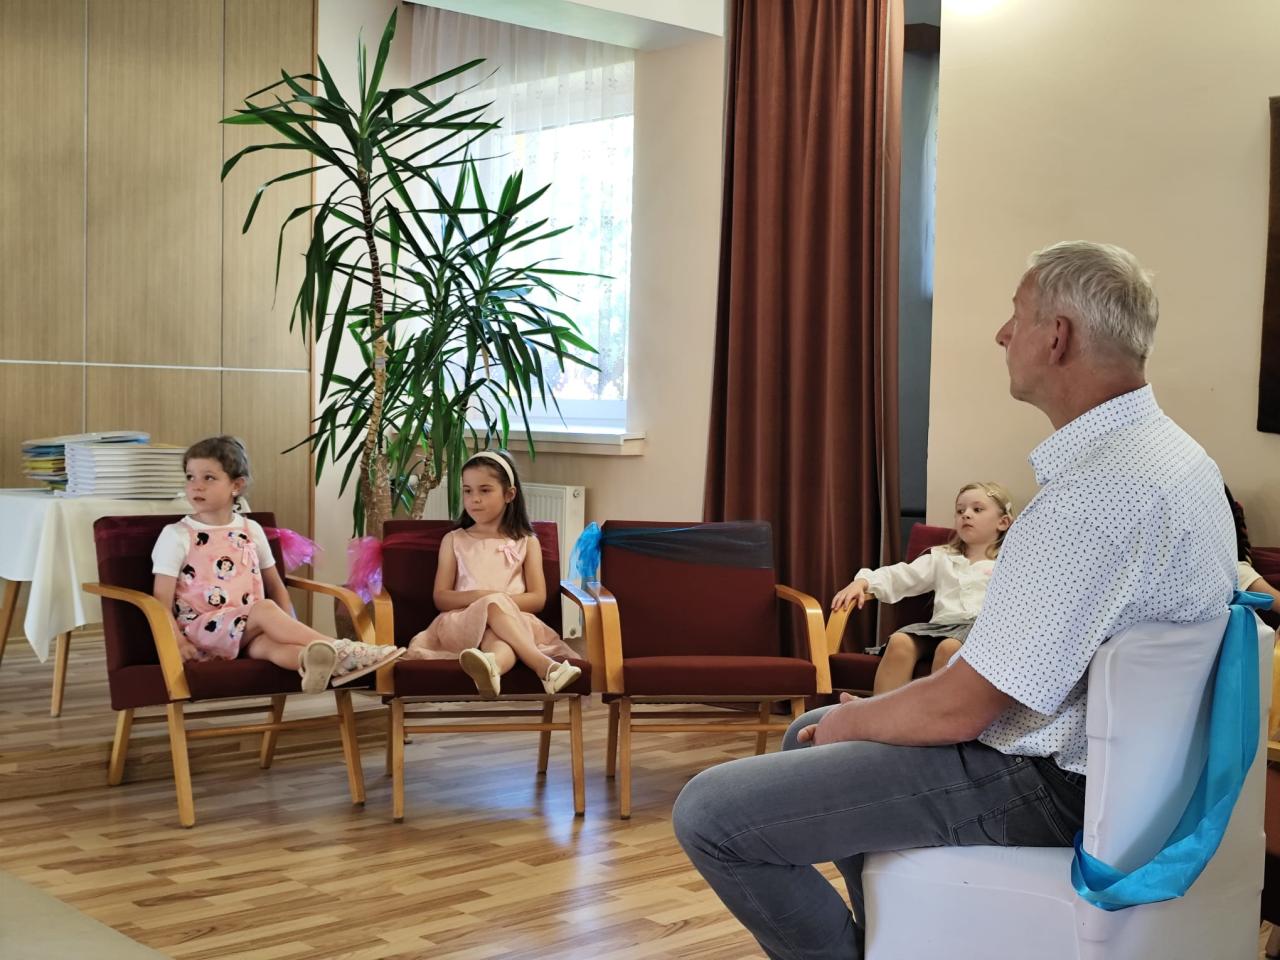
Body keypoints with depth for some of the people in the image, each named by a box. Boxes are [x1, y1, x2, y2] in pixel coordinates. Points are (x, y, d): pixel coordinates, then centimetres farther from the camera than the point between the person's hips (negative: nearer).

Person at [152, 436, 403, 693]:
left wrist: (289, 628, 2)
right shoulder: (176, 536, 1)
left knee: (268, 643, -35)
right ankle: (340, 650, -42)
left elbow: (275, 585, 19)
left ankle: (310, 661, -68)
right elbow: (162, 600, -3)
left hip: (249, 631, 3)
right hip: (202, 630, -3)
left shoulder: (251, 531, 13)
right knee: (266, 609, -31)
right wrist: (179, 642, -19)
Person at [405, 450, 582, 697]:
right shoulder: (454, 540, 16)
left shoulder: (526, 542, 15)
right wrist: (483, 597, -12)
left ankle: (492, 664, -73)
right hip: (463, 622, 0)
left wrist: (499, 600, -11)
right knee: (495, 605, -35)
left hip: (513, 621, 0)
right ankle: (543, 665, -52)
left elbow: (538, 598, 8)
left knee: (498, 639, -39)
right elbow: (440, 598, 8)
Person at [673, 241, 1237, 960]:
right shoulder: (1174, 451, 6)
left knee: (709, 812, -13)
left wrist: (851, 720, -4)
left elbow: (959, 710, -25)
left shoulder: (1095, 492, -28)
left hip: (1044, 788, -11)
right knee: (807, 735, 28)